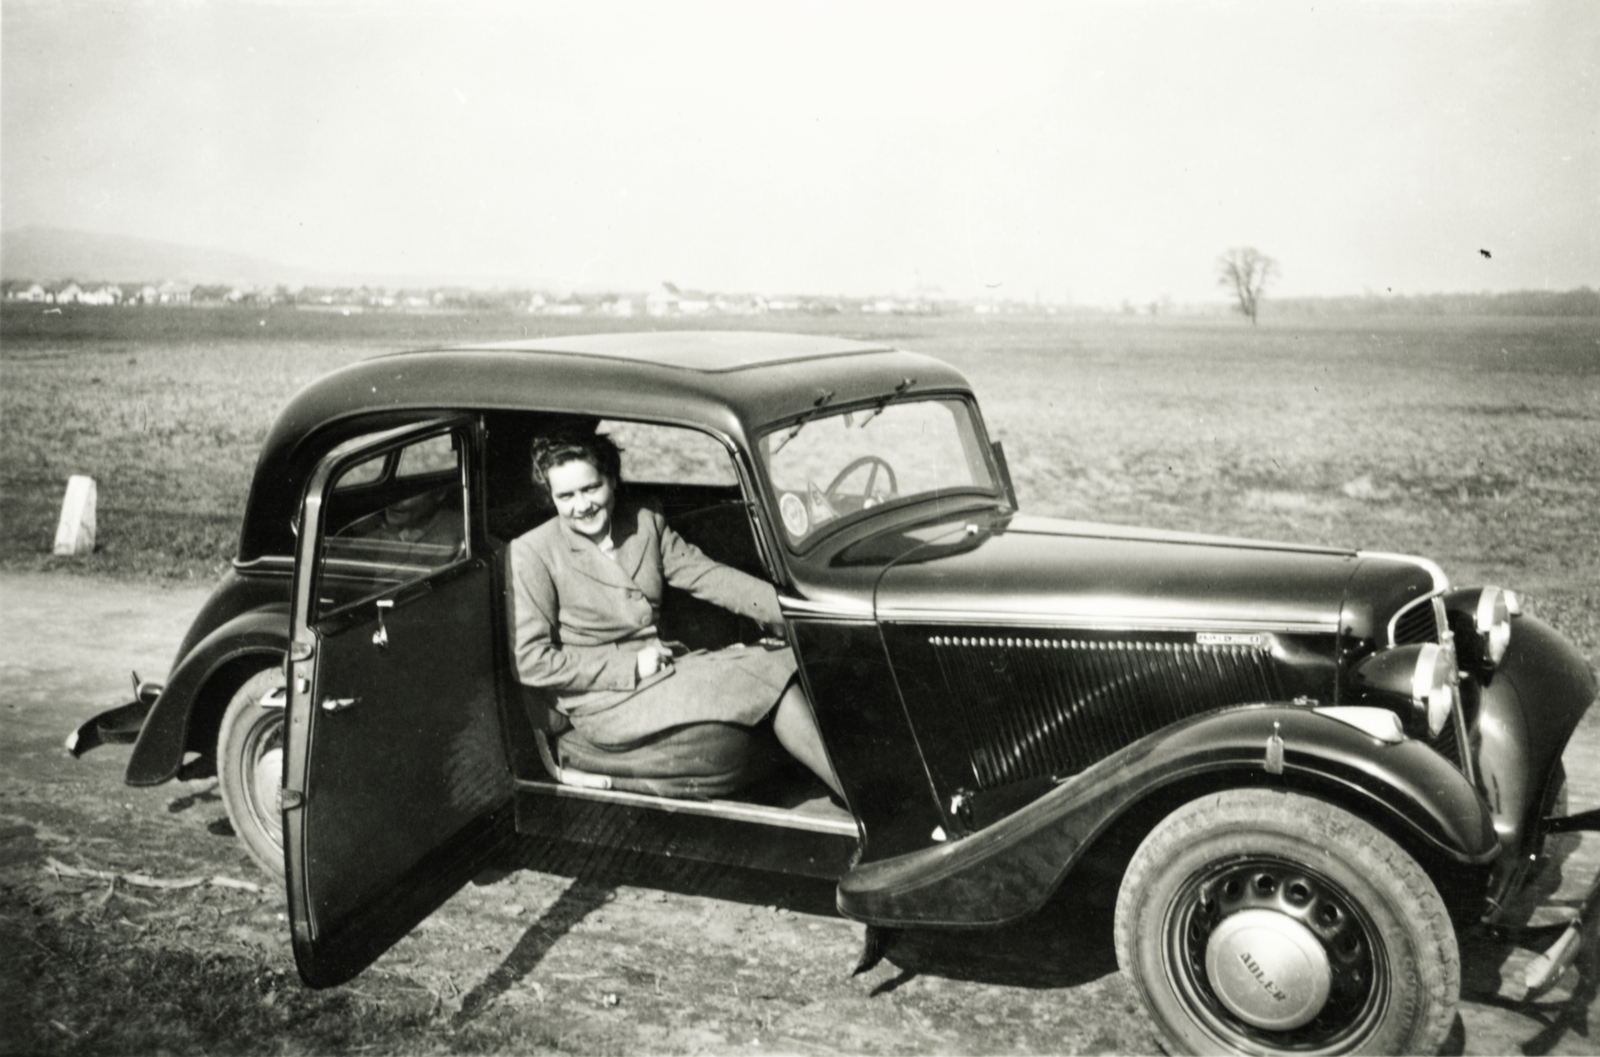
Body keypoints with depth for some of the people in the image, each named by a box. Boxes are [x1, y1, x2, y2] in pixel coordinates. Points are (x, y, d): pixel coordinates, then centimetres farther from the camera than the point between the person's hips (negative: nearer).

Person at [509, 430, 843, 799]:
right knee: (771, 672, -19)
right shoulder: (532, 554, -8)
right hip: (605, 705, -6)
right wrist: (630, 667, -16)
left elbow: (708, 576, 1)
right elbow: (532, 662, -12)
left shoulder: (646, 523, 9)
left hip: (661, 668, 6)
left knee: (783, 660, -17)